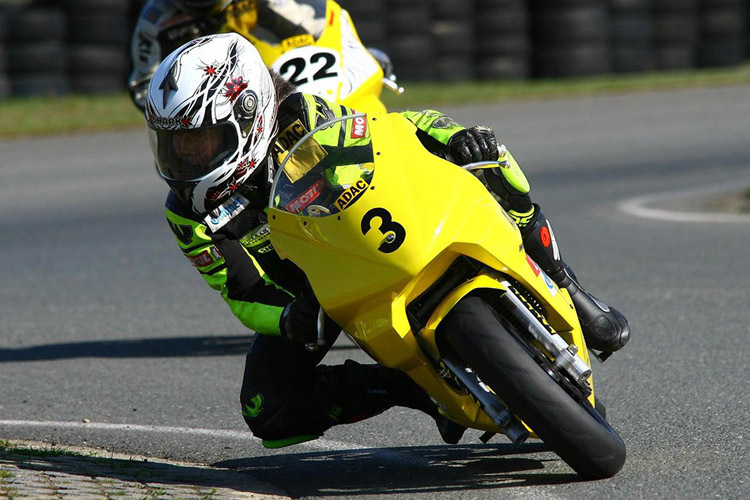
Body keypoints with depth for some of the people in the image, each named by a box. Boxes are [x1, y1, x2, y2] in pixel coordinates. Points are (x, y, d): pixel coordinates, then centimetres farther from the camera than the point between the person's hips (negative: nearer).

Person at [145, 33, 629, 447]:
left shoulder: (305, 121, -26)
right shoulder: (188, 213, -18)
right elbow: (241, 292, -13)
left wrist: (456, 135, -41)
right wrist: (287, 319, -36)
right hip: (304, 291, 2)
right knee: (267, 413, -19)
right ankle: (407, 387, -4)